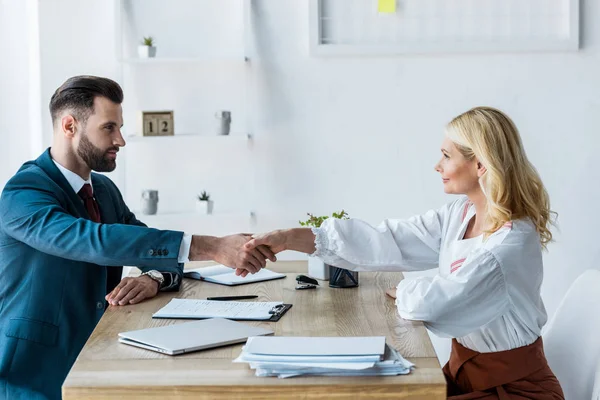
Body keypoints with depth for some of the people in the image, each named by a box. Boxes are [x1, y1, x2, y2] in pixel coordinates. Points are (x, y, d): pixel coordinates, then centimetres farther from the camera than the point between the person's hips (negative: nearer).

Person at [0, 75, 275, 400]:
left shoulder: (105, 189, 10)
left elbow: (162, 250, 10)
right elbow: (96, 241, -32)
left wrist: (154, 279, -16)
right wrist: (211, 247, -37)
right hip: (39, 371, -7)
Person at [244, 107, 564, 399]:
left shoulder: (513, 242, -25)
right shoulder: (459, 215, 0)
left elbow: (435, 301, -24)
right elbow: (387, 242, -5)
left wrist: (403, 291, 0)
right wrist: (290, 238, -12)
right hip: (465, 367, 7)